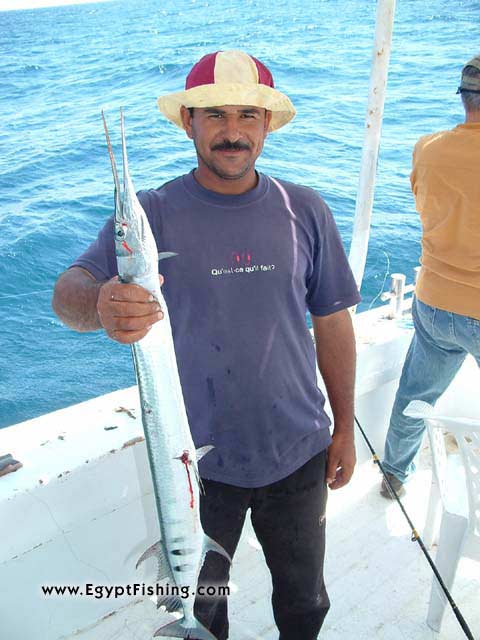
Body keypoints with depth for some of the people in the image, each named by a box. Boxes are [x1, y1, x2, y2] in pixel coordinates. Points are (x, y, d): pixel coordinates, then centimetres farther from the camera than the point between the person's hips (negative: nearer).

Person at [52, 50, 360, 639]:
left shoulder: (304, 211, -5)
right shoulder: (153, 214, -12)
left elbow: (332, 323, 1)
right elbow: (68, 291, -24)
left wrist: (344, 426, 5)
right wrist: (98, 305, -48)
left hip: (297, 454, 2)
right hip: (198, 460, -1)